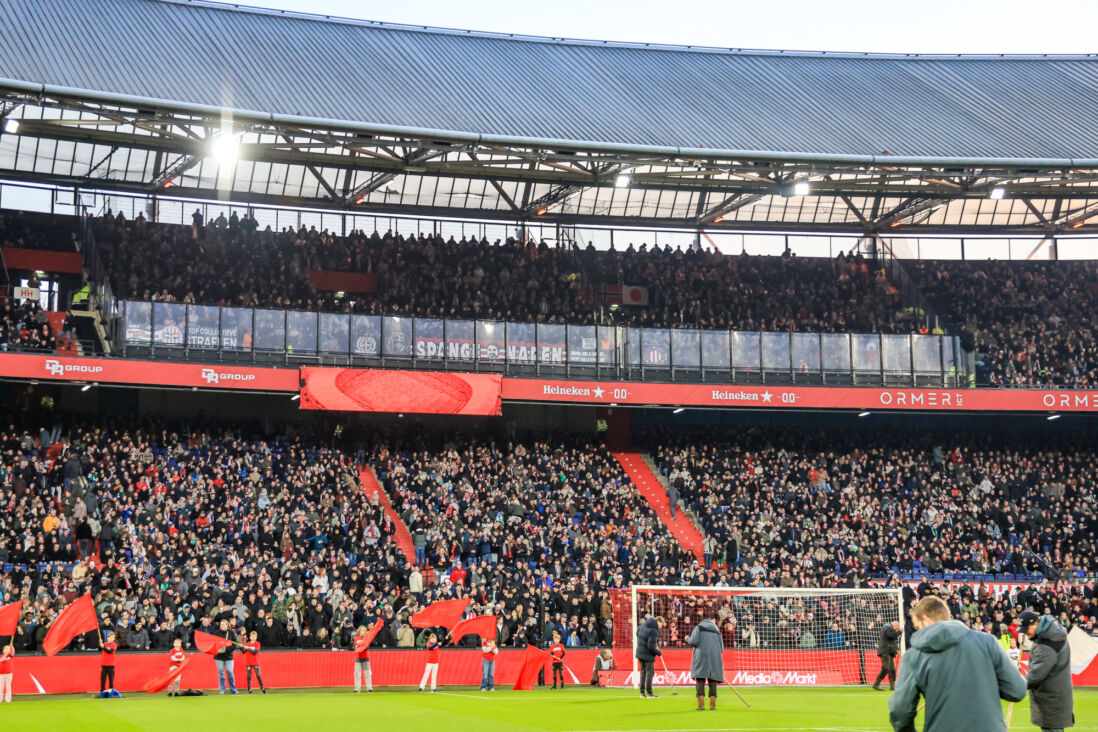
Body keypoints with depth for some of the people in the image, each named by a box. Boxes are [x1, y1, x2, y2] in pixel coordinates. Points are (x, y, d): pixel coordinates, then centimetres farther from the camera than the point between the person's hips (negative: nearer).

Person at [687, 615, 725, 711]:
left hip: (702, 656, -3)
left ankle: (701, 704, -14)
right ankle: (712, 704, -1)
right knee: (712, 681, 5)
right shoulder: (716, 631, 20)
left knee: (700, 681, -5)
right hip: (715, 657, 3)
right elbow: (721, 649, 15)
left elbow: (694, 641, -6)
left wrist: (687, 640, 13)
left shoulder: (699, 627, 9)